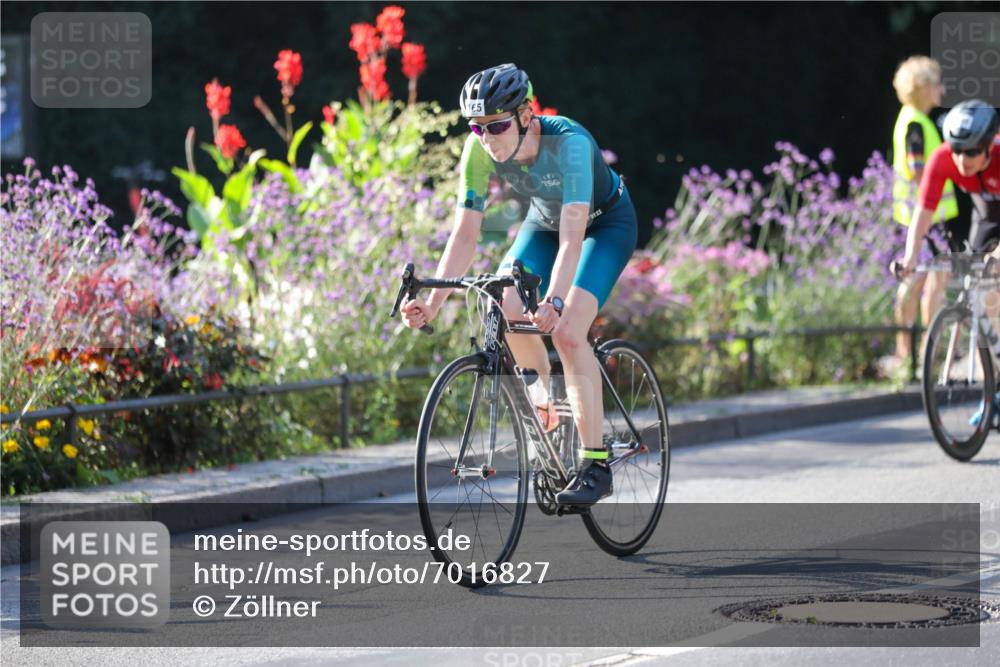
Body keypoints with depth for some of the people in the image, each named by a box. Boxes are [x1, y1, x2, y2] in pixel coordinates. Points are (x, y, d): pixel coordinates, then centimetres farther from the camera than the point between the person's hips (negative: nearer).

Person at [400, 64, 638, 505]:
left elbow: (572, 236, -46)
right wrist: (433, 301, -35)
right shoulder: (480, 150, -24)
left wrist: (554, 302, -59)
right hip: (545, 221, 5)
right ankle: (549, 405, 6)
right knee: (505, 311, -21)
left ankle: (596, 465, -19)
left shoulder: (569, 142, -38)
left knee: (567, 332, -25)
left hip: (607, 223, -5)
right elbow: (465, 233, -23)